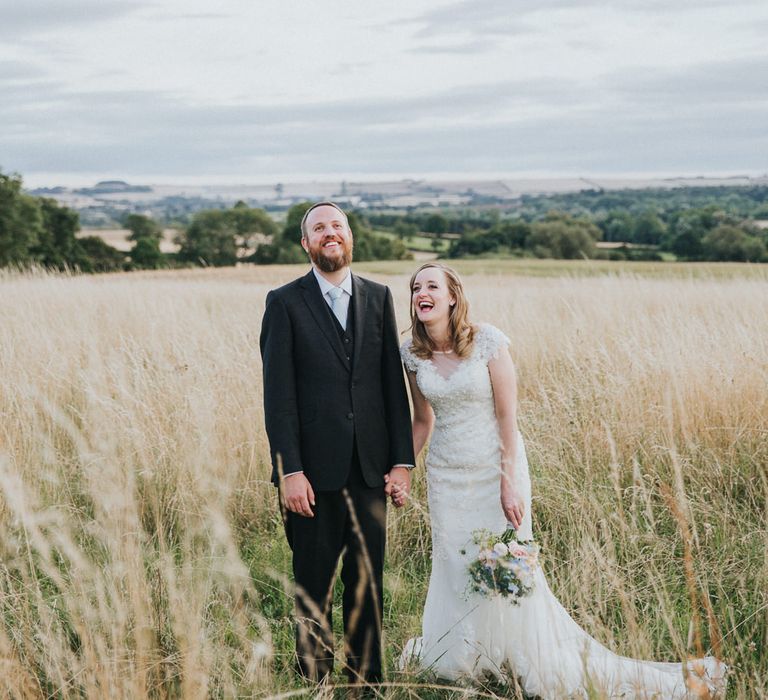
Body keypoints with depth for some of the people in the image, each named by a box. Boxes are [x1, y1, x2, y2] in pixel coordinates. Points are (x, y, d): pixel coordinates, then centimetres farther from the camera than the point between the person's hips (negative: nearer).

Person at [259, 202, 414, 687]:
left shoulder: (379, 298, 8)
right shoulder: (285, 302, -1)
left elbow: (394, 384, 7)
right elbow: (278, 393, -6)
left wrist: (402, 460, 2)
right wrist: (289, 471, -13)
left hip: (370, 466, 3)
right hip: (314, 470, -3)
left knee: (368, 581, 11)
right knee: (314, 586, 8)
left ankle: (367, 679, 24)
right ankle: (315, 679, 21)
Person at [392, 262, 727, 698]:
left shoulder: (488, 341, -16)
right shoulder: (412, 353, -3)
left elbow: (507, 416, -15)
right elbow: (423, 420, 8)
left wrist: (509, 482, -17)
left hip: (495, 466, -4)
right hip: (446, 475, 4)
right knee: (454, 568, 12)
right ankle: (451, 655, 33)